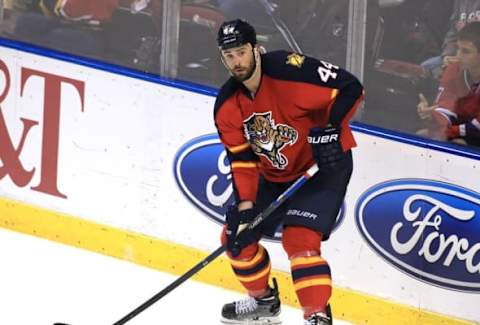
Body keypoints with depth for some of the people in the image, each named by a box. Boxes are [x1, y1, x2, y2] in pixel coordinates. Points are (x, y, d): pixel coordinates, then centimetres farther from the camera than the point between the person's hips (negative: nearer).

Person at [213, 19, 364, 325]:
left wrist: (331, 128, -32)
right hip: (274, 175, 8)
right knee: (237, 237, 10)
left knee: (299, 237, -24)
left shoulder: (290, 70, -26)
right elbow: (241, 158, -4)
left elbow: (351, 87, -22)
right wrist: (245, 204, -14)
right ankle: (263, 300, 33)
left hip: (324, 162, -8)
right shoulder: (227, 106, -6)